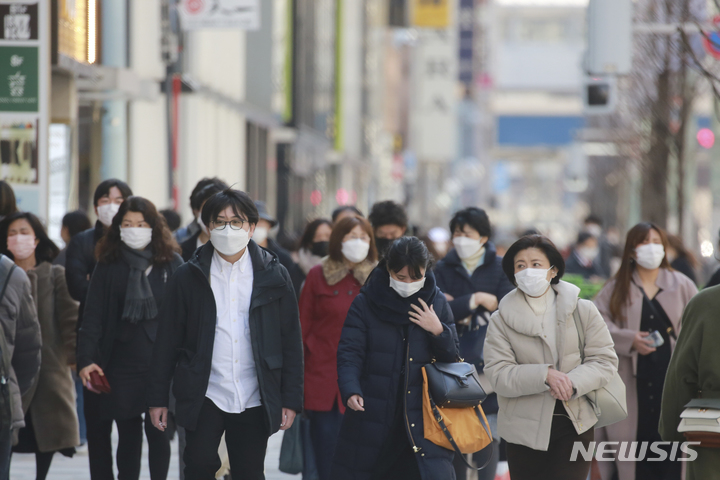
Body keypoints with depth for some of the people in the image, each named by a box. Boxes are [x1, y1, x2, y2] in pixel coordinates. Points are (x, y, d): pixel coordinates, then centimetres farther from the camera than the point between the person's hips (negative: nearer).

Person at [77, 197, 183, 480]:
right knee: (128, 436, 3)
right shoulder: (108, 266, 6)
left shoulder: (171, 264, 4)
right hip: (122, 365, 1)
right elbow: (93, 317, 2)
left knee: (158, 431, 0)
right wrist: (86, 360, -9)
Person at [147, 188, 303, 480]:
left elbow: (291, 341, 6)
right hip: (204, 397, -1)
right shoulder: (188, 277, 3)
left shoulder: (273, 276, 5)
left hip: (254, 400, 1)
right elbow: (167, 341, 5)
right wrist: (158, 397, 2)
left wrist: (291, 399, 1)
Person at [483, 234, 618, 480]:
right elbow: (498, 375, -9)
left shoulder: (583, 310, 4)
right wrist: (544, 375, -23)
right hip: (525, 429, 1)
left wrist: (572, 383, -20)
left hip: (574, 425, -1)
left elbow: (605, 361, -2)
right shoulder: (501, 320, 2)